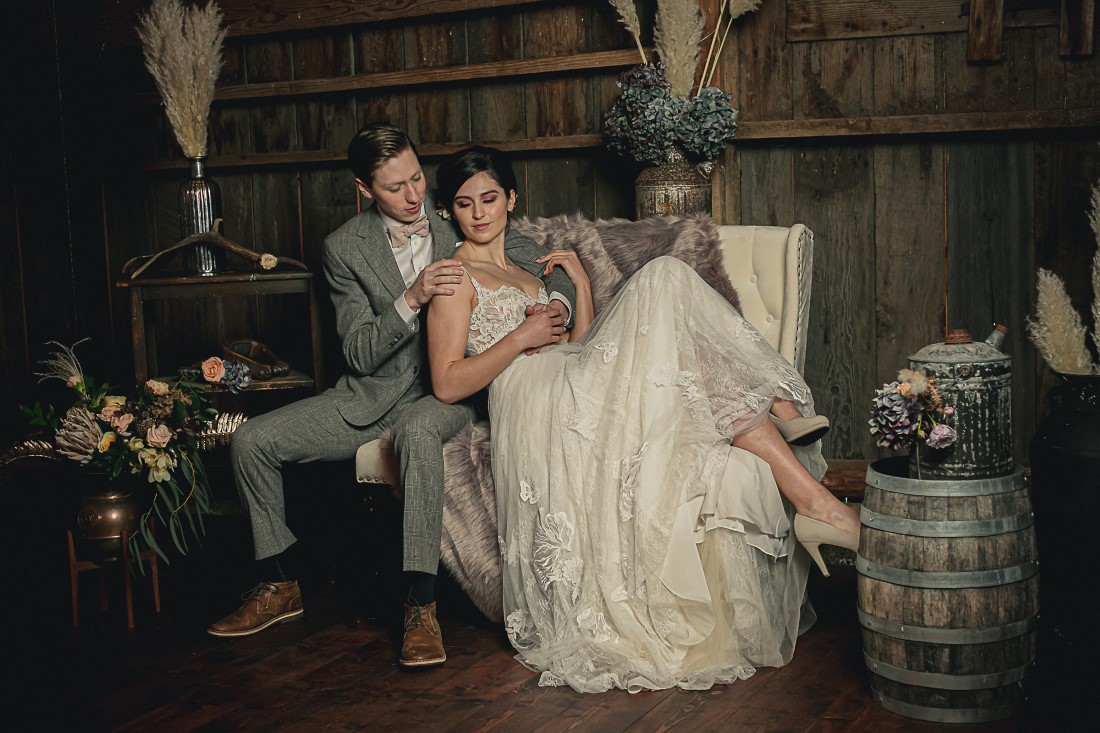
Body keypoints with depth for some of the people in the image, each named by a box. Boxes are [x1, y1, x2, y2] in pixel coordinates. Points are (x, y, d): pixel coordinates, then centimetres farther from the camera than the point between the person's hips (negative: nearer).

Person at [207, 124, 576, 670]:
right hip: (371, 393, 3)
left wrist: (559, 303, -17)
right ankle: (281, 587, 8)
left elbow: (547, 265, 7)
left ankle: (421, 607, -35)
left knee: (418, 431, -39)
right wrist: (411, 300, -25)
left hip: (445, 390, -2)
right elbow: (360, 354, -9)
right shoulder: (345, 247, -4)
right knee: (251, 441, -9)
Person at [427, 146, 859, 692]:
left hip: (579, 395, 7)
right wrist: (523, 337, -8)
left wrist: (581, 284, 12)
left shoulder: (525, 270, 32)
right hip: (537, 406, -7)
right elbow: (448, 384, -4)